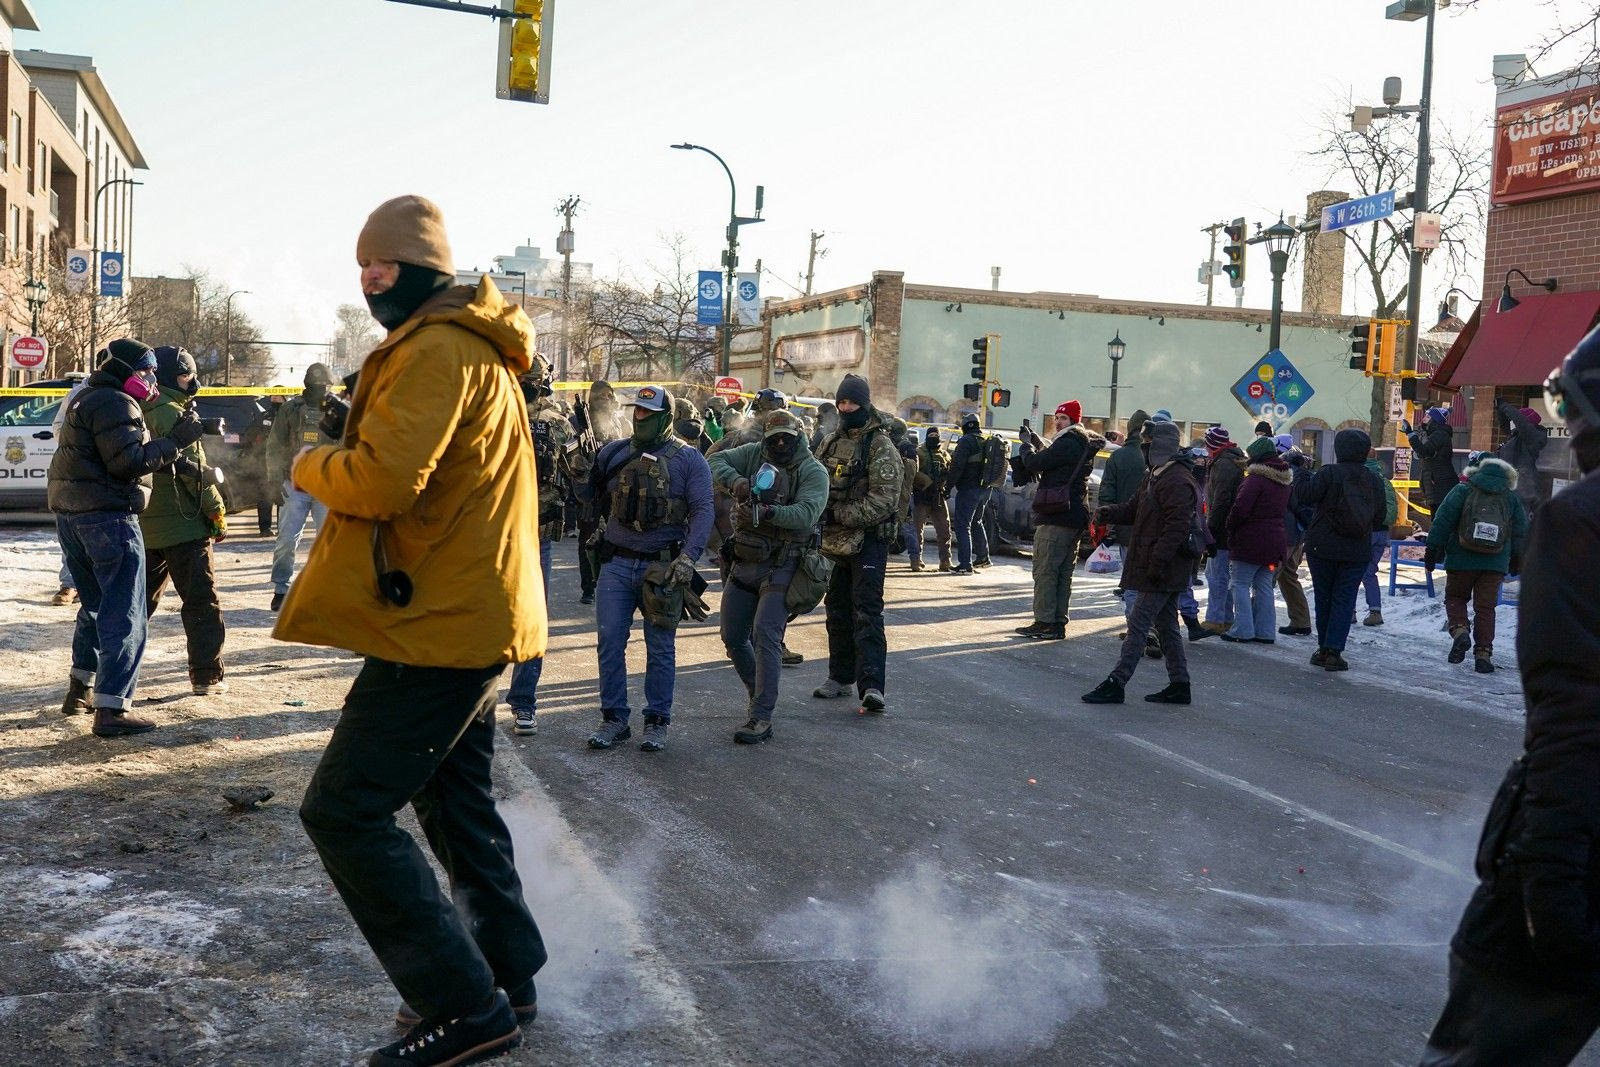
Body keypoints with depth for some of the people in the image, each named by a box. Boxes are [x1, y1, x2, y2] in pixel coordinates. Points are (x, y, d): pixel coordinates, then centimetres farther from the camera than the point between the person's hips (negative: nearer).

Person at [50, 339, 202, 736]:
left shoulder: (86, 400, 20)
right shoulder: (116, 404, -13)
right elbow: (128, 462, -21)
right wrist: (175, 440, -16)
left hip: (71, 517, 10)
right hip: (108, 517, -10)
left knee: (95, 606, 23)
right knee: (123, 614, -8)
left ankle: (79, 691, 30)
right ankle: (111, 710, -12)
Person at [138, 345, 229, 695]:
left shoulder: (141, 412, 13)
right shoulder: (171, 413, -14)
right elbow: (194, 469, -17)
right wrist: (216, 510, -10)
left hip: (145, 524, 9)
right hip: (181, 522, -9)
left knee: (141, 598, 18)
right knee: (202, 601, -3)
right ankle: (207, 676, -4)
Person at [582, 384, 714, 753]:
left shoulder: (688, 459, -1)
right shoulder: (613, 454, 8)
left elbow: (702, 510, -8)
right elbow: (593, 499, 15)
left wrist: (688, 557, -18)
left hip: (662, 567, -3)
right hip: (617, 563, 3)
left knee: (660, 648, 6)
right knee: (609, 642, 1)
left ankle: (657, 722, 16)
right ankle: (614, 719, 13)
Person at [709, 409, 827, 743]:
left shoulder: (813, 471, -7)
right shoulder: (754, 454, 5)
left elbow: (807, 513, -22)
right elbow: (717, 461, -5)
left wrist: (770, 512, -36)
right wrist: (735, 481, -25)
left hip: (781, 568, -6)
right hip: (744, 563, 6)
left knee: (766, 635, -17)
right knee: (733, 637, 12)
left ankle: (762, 718, -15)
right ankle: (759, 694, 33)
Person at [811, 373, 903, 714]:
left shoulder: (881, 447, -10)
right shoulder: (830, 442, 11)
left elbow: (883, 501, -18)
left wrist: (841, 514, -20)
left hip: (868, 541, -7)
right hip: (836, 542, 7)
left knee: (866, 613, -13)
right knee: (837, 610, 15)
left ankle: (871, 686, -18)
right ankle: (840, 678, 27)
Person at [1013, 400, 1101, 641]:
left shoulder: (1067, 443, -13)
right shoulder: (1084, 445, 17)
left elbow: (1035, 463, -15)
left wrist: (1026, 445, 4)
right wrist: (1036, 443, 14)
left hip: (1055, 517, -10)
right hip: (1075, 519, 10)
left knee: (1044, 571, -5)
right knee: (1064, 572, 11)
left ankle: (1044, 623, -5)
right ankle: (1058, 623, 14)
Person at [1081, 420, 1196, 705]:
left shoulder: (1176, 481, -18)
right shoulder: (1154, 476, 16)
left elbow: (1177, 526, -25)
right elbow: (1134, 508, 21)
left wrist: (1158, 560, -27)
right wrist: (1108, 513, 2)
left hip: (1163, 568, -11)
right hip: (1166, 569, 11)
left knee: (1138, 623, -8)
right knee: (1166, 625, 15)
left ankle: (1116, 684, -5)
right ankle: (1179, 685, 22)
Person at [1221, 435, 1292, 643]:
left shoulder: (1256, 478, -17)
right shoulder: (1284, 480, 12)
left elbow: (1240, 508, -20)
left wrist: (1230, 527, -6)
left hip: (1250, 540, -8)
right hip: (1275, 538, 8)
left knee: (1240, 583, 1)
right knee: (1263, 585, 13)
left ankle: (1242, 629, -3)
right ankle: (1265, 631, 14)